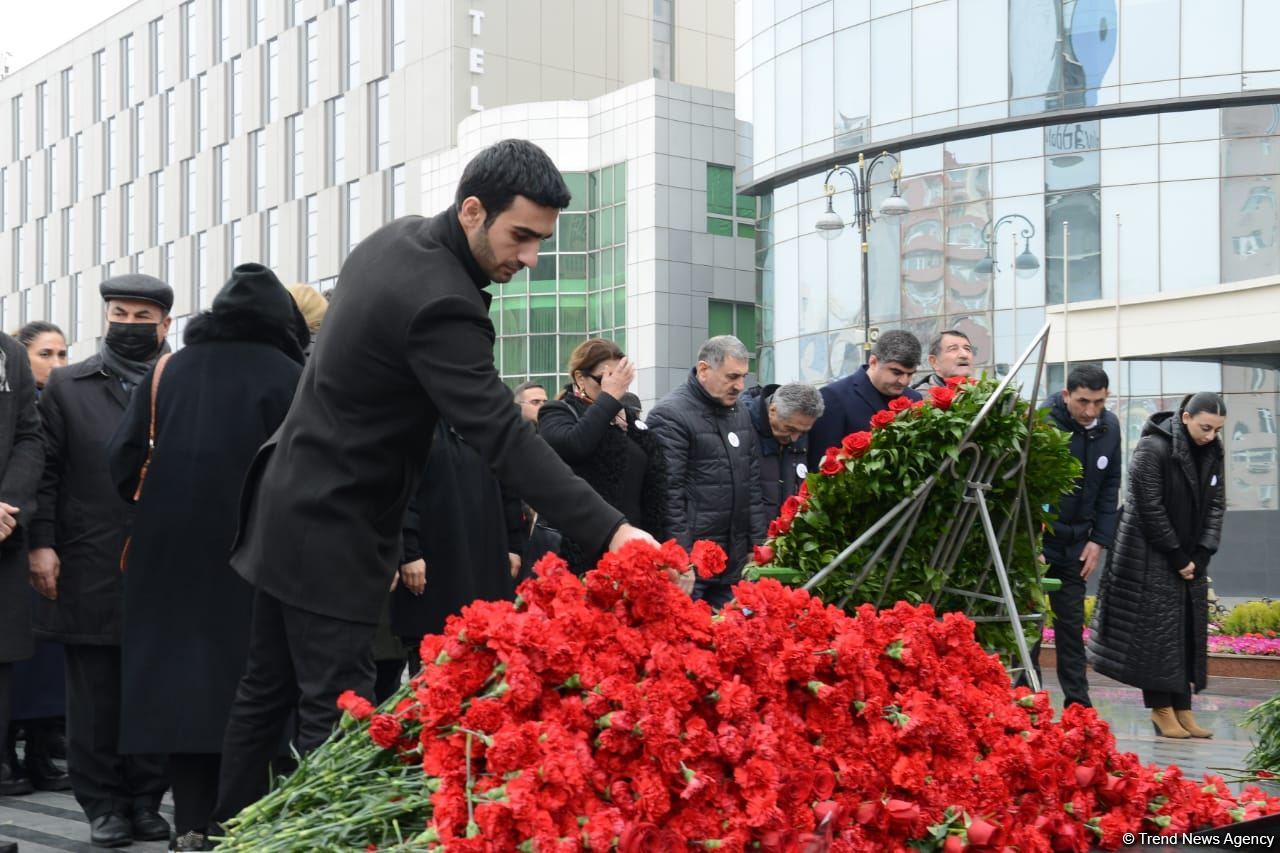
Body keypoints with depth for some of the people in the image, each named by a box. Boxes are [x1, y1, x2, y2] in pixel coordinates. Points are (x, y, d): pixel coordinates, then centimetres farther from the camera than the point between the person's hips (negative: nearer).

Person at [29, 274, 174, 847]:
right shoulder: (68, 387, 10)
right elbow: (47, 471, 5)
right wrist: (42, 544, -5)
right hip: (89, 569, 0)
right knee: (94, 694, 4)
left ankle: (146, 801, 15)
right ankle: (104, 805, 13)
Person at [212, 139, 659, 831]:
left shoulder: (396, 237, 4)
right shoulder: (441, 305, -26)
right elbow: (504, 438, -33)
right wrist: (610, 532, -38)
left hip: (289, 505, 10)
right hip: (334, 535, -10)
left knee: (266, 690, 16)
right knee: (336, 710, -7)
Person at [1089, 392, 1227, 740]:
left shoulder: (1212, 453, 4)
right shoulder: (1153, 449, -17)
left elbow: (1216, 505, 6)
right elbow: (1150, 509, -17)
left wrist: (1200, 556, -5)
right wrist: (1177, 558, -14)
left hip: (1190, 557, 7)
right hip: (1151, 557, -7)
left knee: (1189, 631, 6)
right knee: (1157, 632, -6)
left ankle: (1183, 709, 10)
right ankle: (1162, 710, 0)